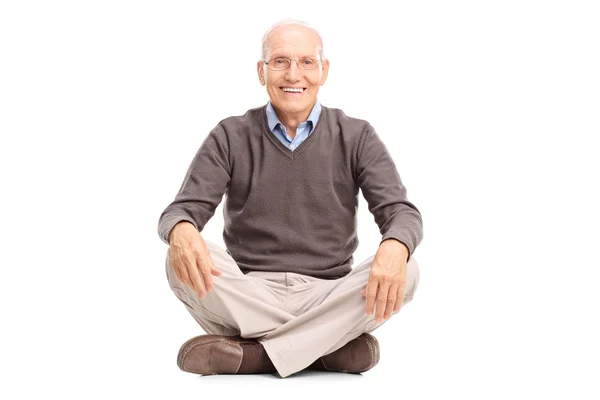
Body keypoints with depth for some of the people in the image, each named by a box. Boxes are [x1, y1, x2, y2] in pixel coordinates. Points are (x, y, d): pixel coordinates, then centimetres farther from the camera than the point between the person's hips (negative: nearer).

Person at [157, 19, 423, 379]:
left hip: (326, 298, 0)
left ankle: (250, 355, -28)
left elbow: (401, 211, -6)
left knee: (405, 272, -27)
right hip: (249, 295, 0)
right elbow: (184, 209, -5)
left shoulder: (356, 137, 4)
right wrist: (181, 230, -33)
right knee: (182, 261, -28)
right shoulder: (231, 138, 4)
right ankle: (331, 347, -26)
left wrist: (395, 247, -33)